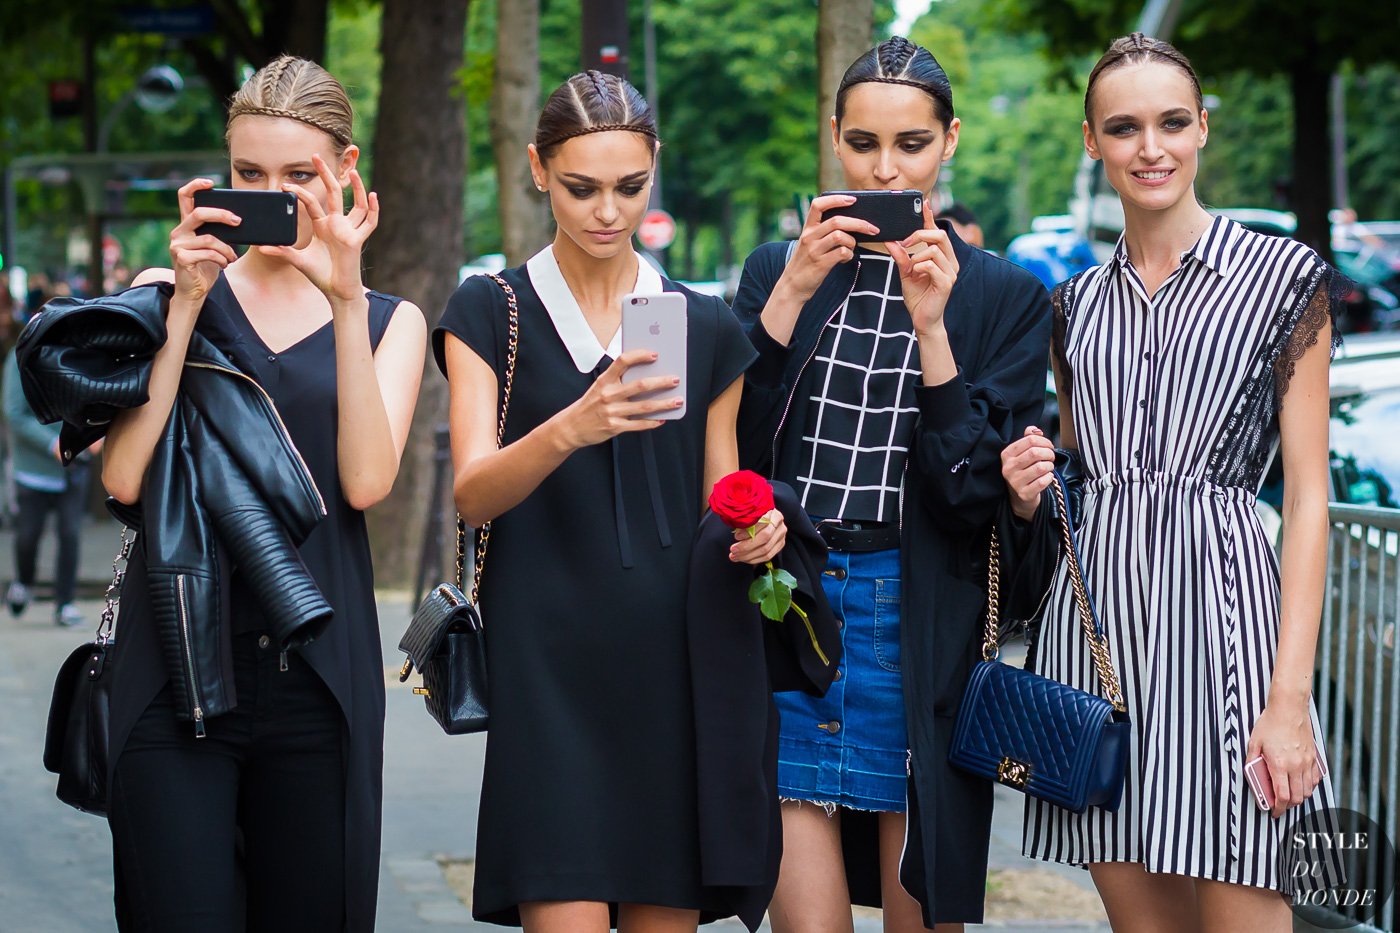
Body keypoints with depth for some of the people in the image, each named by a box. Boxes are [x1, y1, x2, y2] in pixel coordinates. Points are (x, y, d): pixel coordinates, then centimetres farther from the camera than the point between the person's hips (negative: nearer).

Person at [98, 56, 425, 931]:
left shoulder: (390, 320, 12)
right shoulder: (170, 292, 9)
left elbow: (365, 482, -6)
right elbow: (123, 477, -5)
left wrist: (346, 302, -11)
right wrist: (187, 301, -7)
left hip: (318, 677, 1)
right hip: (176, 663, -1)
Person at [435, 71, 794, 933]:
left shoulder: (707, 328, 13)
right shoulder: (491, 312, 5)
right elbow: (474, 494, -8)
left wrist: (754, 532, -6)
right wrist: (569, 431, -28)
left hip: (676, 665, 3)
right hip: (550, 662, -3)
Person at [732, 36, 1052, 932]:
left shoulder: (1007, 297, 3)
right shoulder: (778, 270, 9)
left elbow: (976, 495, -5)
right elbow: (728, 450, 0)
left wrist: (930, 326, -14)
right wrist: (792, 294, -8)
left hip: (919, 632, -1)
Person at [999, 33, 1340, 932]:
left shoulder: (1286, 276, 1)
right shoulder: (1077, 302, 15)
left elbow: (1308, 494, -4)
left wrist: (1291, 696, -12)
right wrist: (1029, 493, 0)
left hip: (1220, 597, -5)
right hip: (1097, 605, 5)